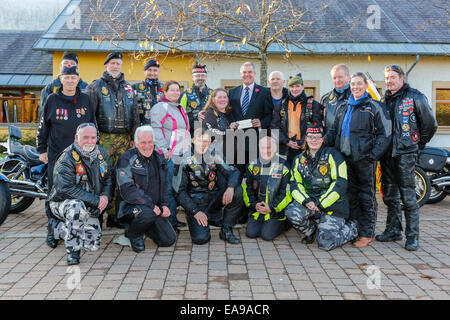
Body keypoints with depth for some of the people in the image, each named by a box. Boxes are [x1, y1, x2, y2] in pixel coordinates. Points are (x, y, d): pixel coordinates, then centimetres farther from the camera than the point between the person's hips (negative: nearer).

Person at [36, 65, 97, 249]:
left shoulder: (85, 100, 8)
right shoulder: (52, 100, 3)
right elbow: (43, 126, 7)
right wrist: (41, 149, 4)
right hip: (56, 155, -1)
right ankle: (52, 230, 12)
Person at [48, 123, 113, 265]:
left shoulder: (101, 153, 1)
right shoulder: (66, 159, -18)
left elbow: (109, 177, 11)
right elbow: (67, 189, -26)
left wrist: (106, 196, -10)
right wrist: (96, 201, -25)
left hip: (89, 210, 6)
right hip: (63, 203, -6)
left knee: (93, 245, -1)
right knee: (77, 206, -41)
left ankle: (59, 228, 23)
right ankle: (72, 251, -23)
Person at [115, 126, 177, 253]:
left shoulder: (159, 158, 9)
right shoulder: (126, 160, -12)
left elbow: (163, 185, 18)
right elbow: (128, 191, -20)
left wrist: (164, 204, 2)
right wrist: (151, 205, -25)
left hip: (156, 208, 6)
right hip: (132, 207, -6)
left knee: (169, 240, -4)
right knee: (148, 212, -38)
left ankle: (144, 228, 25)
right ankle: (133, 234, -4)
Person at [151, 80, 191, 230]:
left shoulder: (180, 108, 23)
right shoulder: (160, 107, -6)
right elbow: (156, 129, -15)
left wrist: (187, 152, 26)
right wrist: (164, 149, -21)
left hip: (181, 155, 9)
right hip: (168, 155, -9)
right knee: (168, 188, -7)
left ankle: (173, 218, 18)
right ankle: (169, 221, 0)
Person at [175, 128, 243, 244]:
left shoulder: (214, 159, 8)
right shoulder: (187, 163, 1)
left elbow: (234, 172, -6)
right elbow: (180, 192, -3)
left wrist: (230, 188, -29)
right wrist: (195, 211, -16)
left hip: (214, 198, 3)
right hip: (196, 202, -3)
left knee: (237, 190, -23)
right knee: (200, 238, -25)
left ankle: (226, 230, -10)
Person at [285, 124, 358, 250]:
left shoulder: (333, 155, -5)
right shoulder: (299, 159, 10)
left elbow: (340, 185, -12)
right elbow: (295, 184, 6)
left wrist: (320, 204, -17)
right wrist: (306, 200, -14)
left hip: (333, 205, -4)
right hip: (309, 201, 4)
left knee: (325, 243, -15)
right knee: (292, 212, -27)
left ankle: (350, 229, 17)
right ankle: (311, 230, 7)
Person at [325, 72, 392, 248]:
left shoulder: (374, 107, 1)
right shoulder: (345, 107, 18)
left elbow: (385, 133, -3)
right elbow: (334, 129, 20)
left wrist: (373, 155, -12)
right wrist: (323, 141, 1)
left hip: (364, 159, -5)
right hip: (345, 158, 6)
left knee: (366, 196, 0)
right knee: (350, 195, 12)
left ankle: (366, 233, 8)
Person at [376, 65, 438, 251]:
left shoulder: (415, 97, -3)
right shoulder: (385, 100, 16)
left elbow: (430, 124, 1)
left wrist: (418, 144, 4)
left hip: (405, 154, -6)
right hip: (386, 153, 6)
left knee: (408, 196, -5)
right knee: (389, 195, 11)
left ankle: (412, 236, 4)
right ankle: (393, 230, 23)